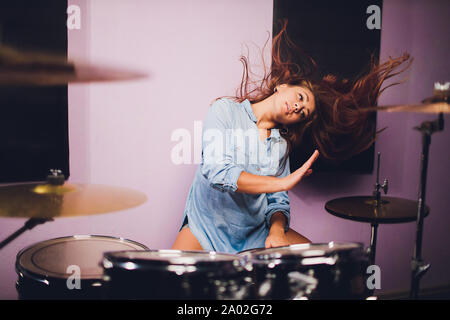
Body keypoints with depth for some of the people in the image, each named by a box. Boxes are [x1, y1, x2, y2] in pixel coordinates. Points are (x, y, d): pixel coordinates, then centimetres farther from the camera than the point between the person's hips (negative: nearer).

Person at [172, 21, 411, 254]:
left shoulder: (282, 145, 6)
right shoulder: (225, 110, -8)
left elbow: (278, 202, 7)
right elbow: (216, 171, -23)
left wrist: (277, 231, -16)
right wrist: (284, 182, -24)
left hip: (256, 229, 5)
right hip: (209, 222, -4)